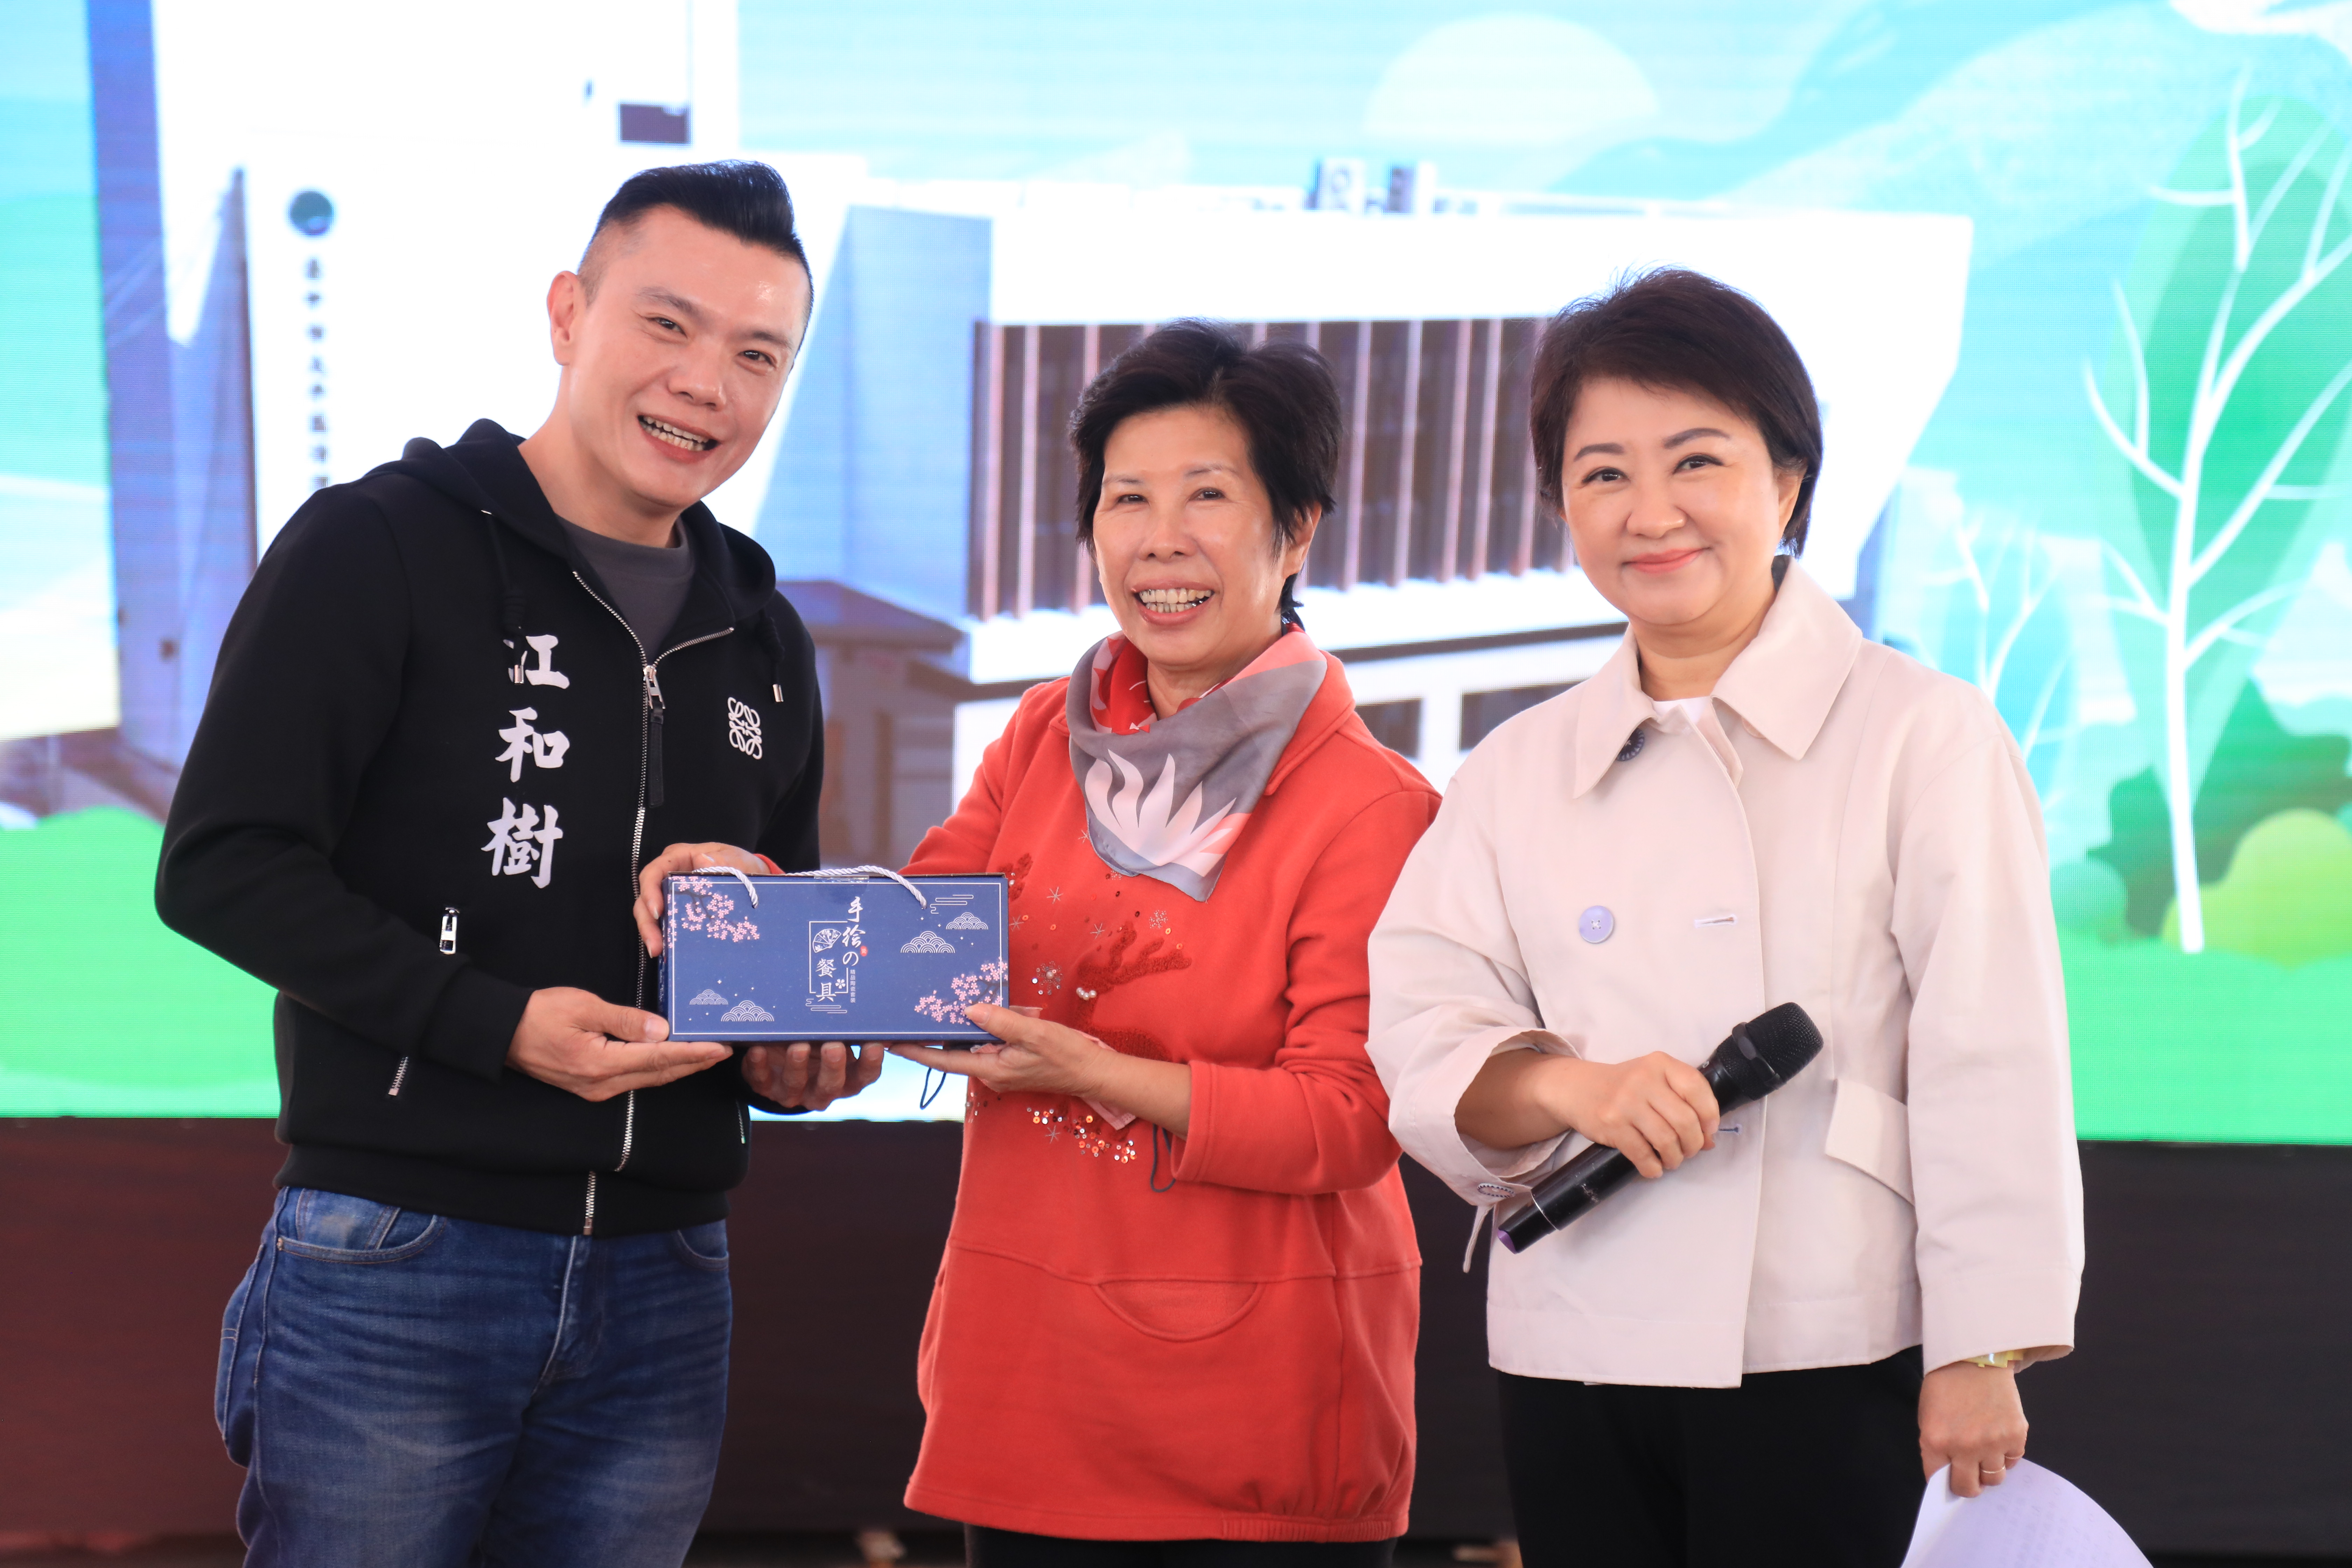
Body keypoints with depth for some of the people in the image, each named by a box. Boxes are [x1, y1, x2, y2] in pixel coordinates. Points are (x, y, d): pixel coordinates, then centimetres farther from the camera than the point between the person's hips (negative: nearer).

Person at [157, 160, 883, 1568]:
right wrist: (503, 1024, -19)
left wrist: (791, 1060, 1)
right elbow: (223, 866, -11)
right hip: (395, 1264, -5)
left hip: (662, 1283, 5)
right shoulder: (382, 549, -4)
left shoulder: (763, 639, 15)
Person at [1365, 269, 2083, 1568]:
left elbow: (1988, 1063, -6)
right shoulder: (1518, 774, 11)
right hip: (1572, 1363, 4)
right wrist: (1563, 1082, -17)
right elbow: (1418, 1032, 3)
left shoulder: (1924, 738, -3)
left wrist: (1982, 1354, -9)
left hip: (1825, 1361, -4)